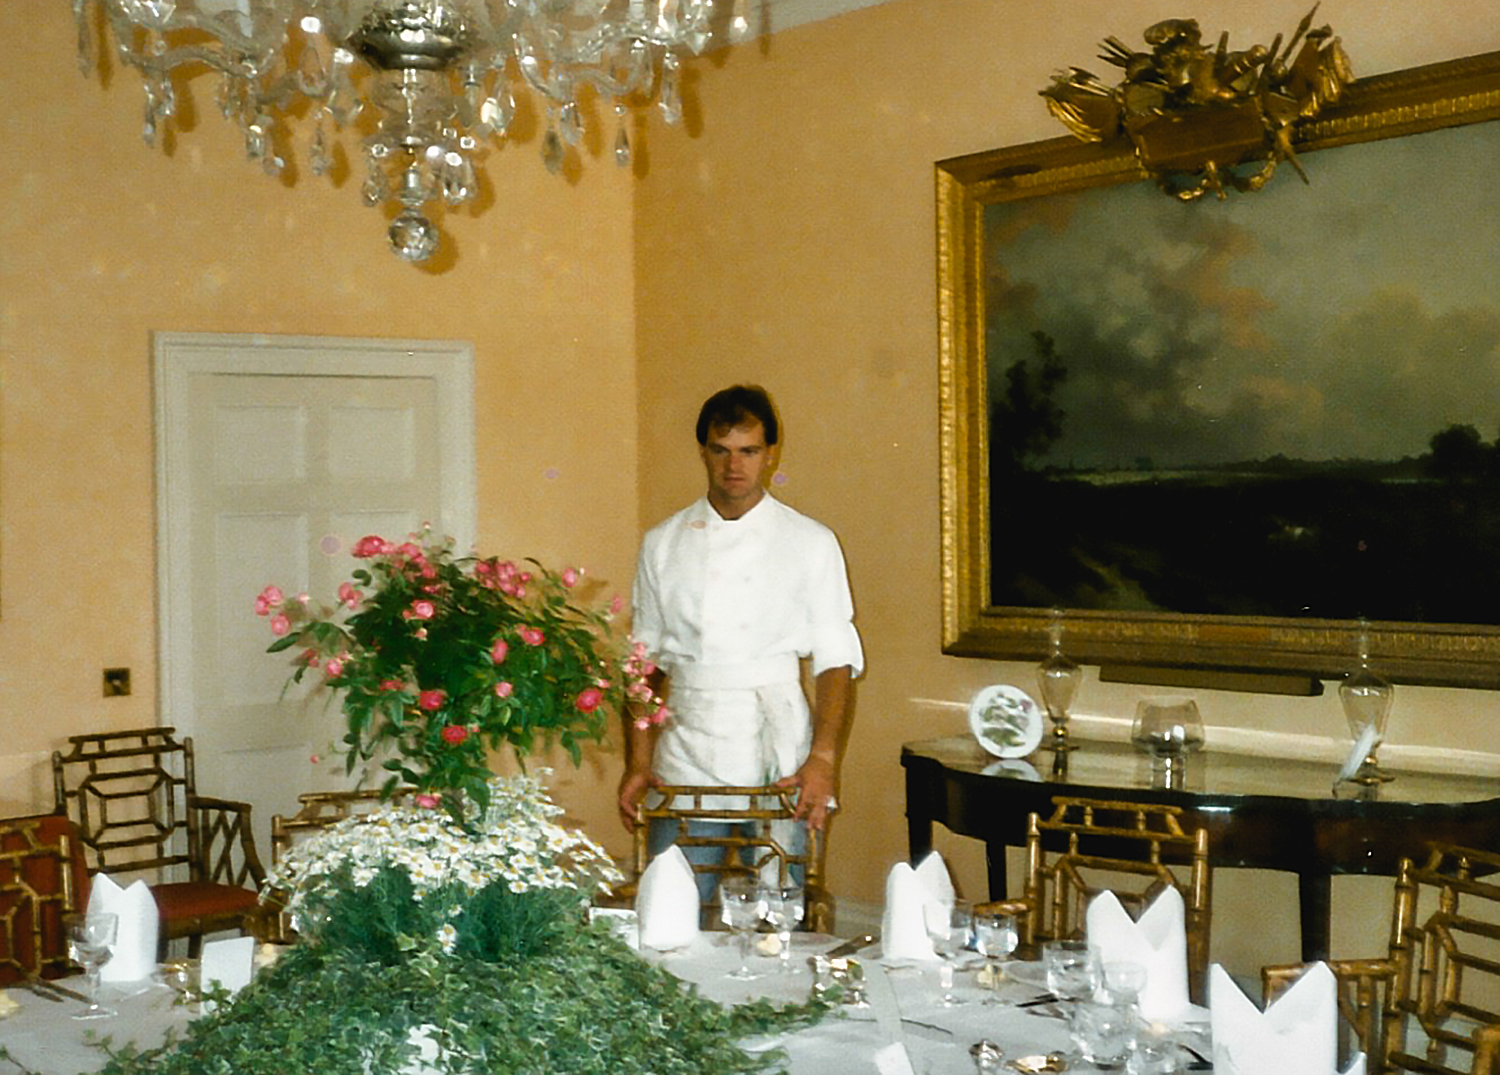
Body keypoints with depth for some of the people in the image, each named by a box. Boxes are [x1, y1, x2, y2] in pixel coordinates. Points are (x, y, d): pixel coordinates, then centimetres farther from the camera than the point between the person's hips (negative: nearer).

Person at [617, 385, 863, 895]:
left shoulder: (811, 543, 3)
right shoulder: (663, 544, 9)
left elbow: (836, 661, -1)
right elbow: (647, 662, 10)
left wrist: (823, 759, -13)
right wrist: (637, 765, 3)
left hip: (778, 760, -1)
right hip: (686, 755, 2)